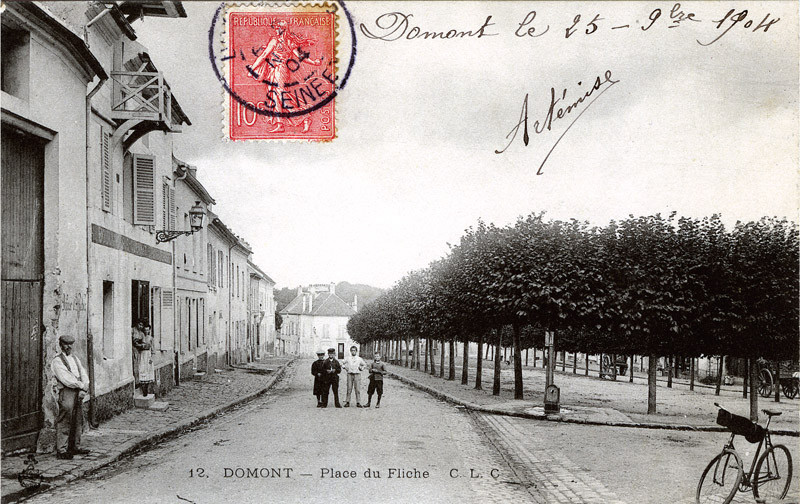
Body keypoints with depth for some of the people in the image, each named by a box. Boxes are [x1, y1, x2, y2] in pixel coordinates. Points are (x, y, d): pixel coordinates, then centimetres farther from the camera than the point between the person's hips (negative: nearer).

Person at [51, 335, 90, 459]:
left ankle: (75, 447, 18)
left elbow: (84, 374, 11)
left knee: (78, 422, 10)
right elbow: (66, 379, -13)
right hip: (66, 392, -7)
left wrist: (84, 389, -6)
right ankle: (61, 450, -5)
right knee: (64, 422, -8)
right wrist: (82, 385, -11)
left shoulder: (75, 359, 20)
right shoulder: (57, 361, -2)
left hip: (78, 393, 7)